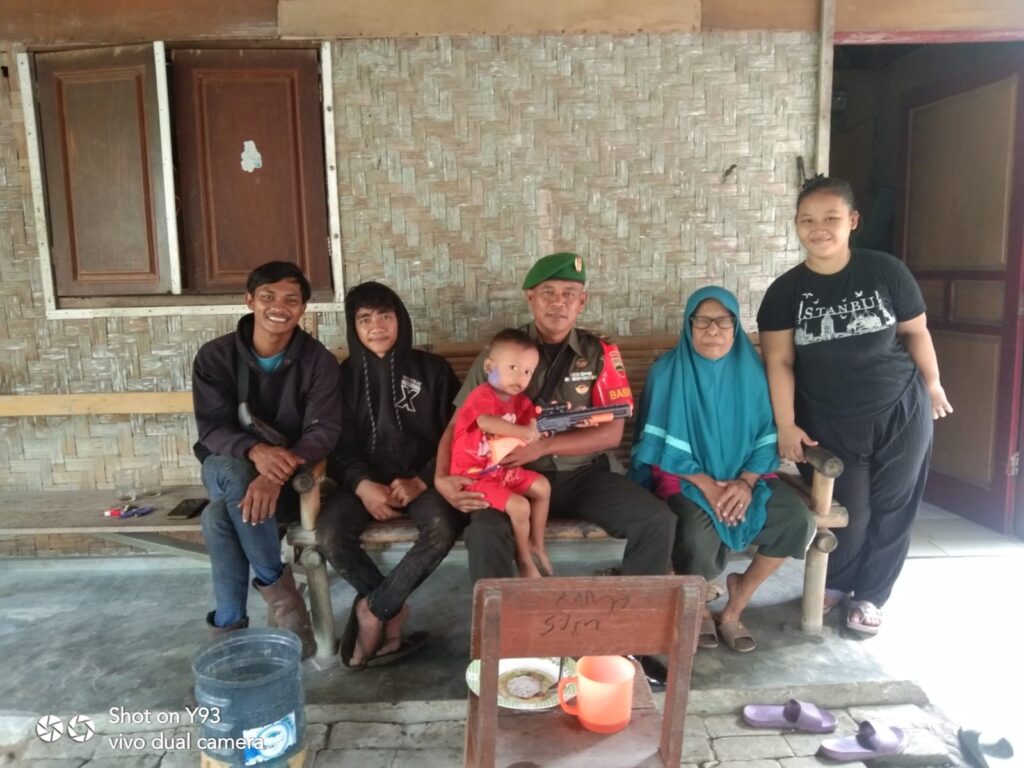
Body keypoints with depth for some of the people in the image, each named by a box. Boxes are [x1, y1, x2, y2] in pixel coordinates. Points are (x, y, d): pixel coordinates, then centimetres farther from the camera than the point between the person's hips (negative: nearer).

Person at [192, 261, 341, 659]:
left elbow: (324, 430, -19)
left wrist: (279, 474, -39)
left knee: (218, 517, -31)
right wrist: (255, 451, -37)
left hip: (291, 474, -2)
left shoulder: (318, 360, -9)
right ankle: (277, 585, -19)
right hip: (228, 465, 2)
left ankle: (229, 625, -10)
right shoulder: (215, 355, -5)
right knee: (237, 475, -36)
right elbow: (211, 428, -13)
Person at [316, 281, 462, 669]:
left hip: (422, 479, -1)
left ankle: (373, 610, -12)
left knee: (443, 527, -32)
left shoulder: (433, 370, 5)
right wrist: (363, 485, -17)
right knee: (329, 533, -28)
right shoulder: (345, 375, 9)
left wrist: (420, 481, -15)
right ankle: (393, 610, -5)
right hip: (365, 480, 1)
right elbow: (338, 445, 3)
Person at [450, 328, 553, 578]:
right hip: (474, 475, -9)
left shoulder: (518, 400, 6)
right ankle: (524, 557, 7)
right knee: (519, 506, -20)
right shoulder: (483, 395, -21)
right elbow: (485, 421, -43)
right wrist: (523, 432, -48)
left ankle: (537, 545, 21)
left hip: (502, 469, 9)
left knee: (542, 486, 4)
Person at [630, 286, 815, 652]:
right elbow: (662, 444, -10)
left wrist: (745, 481, -16)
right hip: (684, 475, -4)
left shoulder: (751, 370, 1)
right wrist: (706, 484, -20)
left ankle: (734, 607, 2)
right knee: (699, 536, -32)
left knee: (797, 520, -20)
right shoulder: (667, 372, -8)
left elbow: (766, 437, 1)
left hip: (743, 474, 4)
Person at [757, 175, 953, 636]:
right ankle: (835, 583, 35)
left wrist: (932, 385, 12)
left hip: (900, 413, 1)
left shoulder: (886, 272, -9)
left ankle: (869, 596, 29)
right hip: (830, 423, 0)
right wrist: (786, 426, -13)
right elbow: (780, 362, -9)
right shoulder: (785, 292, -8)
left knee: (891, 510, 9)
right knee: (848, 511, 6)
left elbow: (916, 332, 3)